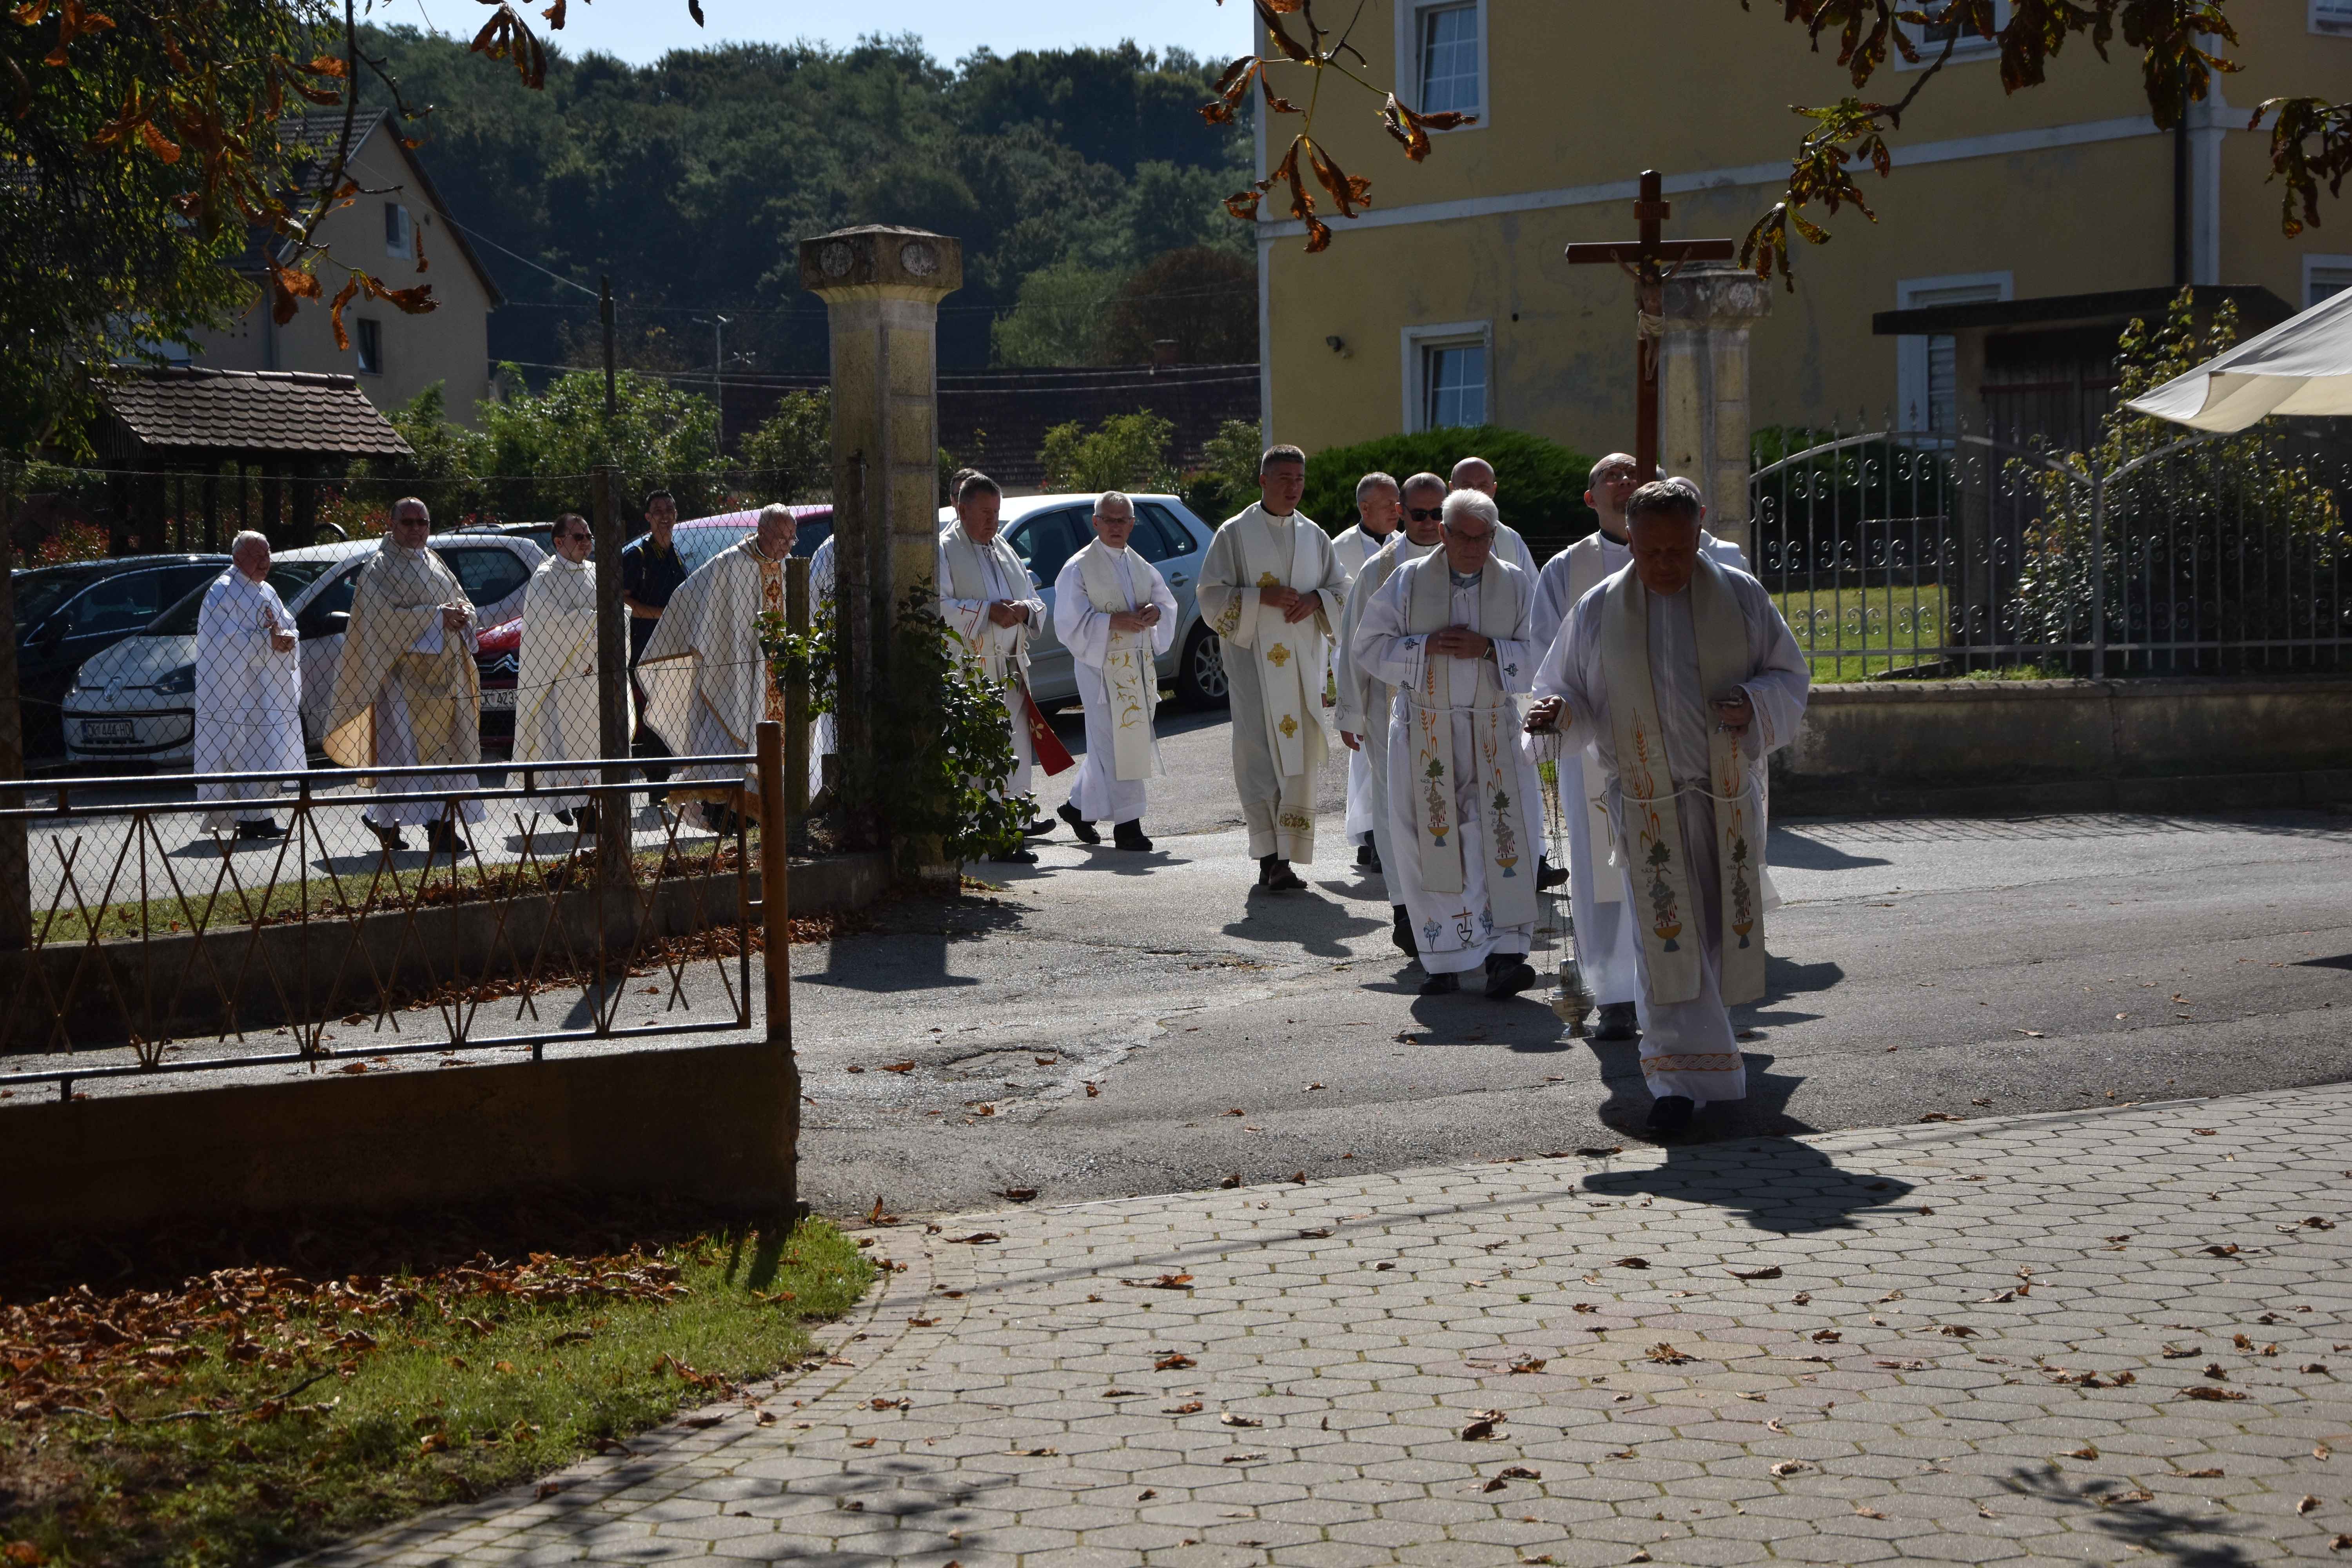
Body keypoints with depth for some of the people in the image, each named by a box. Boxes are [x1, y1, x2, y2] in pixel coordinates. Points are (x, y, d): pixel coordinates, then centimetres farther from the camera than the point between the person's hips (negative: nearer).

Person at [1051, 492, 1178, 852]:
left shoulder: (1140, 566, 15)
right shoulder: (1079, 568, -4)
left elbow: (1166, 599, 16)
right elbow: (1070, 621, -10)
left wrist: (1156, 612, -8)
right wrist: (1113, 622, -20)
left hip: (1140, 664, 6)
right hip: (1101, 664, -6)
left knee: (1106, 743, 10)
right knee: (1114, 743, -8)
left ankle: (1079, 805, 27)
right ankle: (1126, 824, -6)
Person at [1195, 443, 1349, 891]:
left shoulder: (1313, 536, 13)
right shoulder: (1235, 534, 1)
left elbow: (1341, 590, 17)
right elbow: (1212, 596, -2)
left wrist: (1315, 600, -4)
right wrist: (1262, 597, -15)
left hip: (1303, 663, 4)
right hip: (1254, 659, -4)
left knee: (1299, 757, 0)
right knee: (1260, 755, -10)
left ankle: (1285, 857, 3)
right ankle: (1271, 857, -11)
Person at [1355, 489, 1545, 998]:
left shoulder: (1516, 585, 3)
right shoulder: (1408, 580, 2)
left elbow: (1539, 654, 2)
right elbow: (1369, 645, 2)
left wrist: (1488, 648, -14)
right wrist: (1425, 646, -13)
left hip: (1494, 731, 0)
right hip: (1425, 731, 0)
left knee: (1503, 837, -9)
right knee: (1431, 841, -1)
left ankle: (1505, 954, -7)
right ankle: (1445, 961, 7)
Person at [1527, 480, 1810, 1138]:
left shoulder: (1740, 596, 1)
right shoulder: (1598, 610, 1)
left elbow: (1790, 676, 5)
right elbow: (1567, 686, 8)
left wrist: (1752, 703, -15)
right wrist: (1558, 710, -15)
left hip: (1726, 793, 1)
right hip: (1647, 795, -1)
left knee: (1720, 924, 9)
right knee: (1667, 933, -9)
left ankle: (1681, 1062, 32)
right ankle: (1686, 1076, -8)